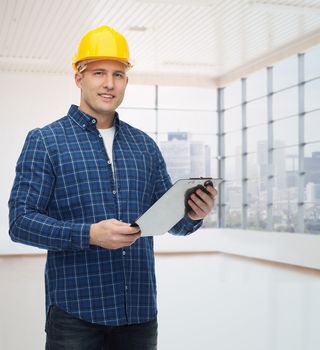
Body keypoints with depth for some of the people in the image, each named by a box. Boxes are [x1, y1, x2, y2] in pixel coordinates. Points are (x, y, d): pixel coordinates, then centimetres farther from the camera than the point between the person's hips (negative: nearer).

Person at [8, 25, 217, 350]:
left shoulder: (144, 145, 11)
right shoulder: (45, 141, -1)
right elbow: (21, 221, -9)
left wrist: (192, 215, -10)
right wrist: (89, 234, -22)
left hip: (140, 309, 4)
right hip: (76, 311, -4)